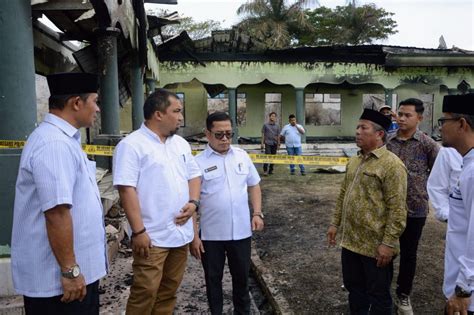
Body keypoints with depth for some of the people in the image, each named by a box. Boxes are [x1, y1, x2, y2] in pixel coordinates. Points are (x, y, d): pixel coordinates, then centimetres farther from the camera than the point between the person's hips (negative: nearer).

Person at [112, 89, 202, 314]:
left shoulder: (181, 144, 12)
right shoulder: (132, 145, -11)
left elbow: (194, 175, 17)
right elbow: (126, 188, -16)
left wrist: (193, 202, -2)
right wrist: (138, 231, -20)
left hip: (181, 232, 7)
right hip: (151, 236, -7)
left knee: (169, 290, 17)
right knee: (146, 292, 0)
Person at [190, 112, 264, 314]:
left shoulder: (242, 156, 3)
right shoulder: (198, 162, -8)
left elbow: (253, 185, 13)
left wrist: (257, 213, 1)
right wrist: (193, 235, -8)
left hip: (241, 231, 3)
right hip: (210, 234, -3)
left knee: (241, 276, 18)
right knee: (213, 279, 14)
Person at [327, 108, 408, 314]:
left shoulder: (392, 164, -16)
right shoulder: (354, 161, 10)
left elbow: (397, 209, -19)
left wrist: (388, 243, -20)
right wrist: (335, 223, 15)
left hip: (376, 246, -7)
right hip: (350, 241, 7)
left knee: (378, 295, 10)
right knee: (354, 288, 21)